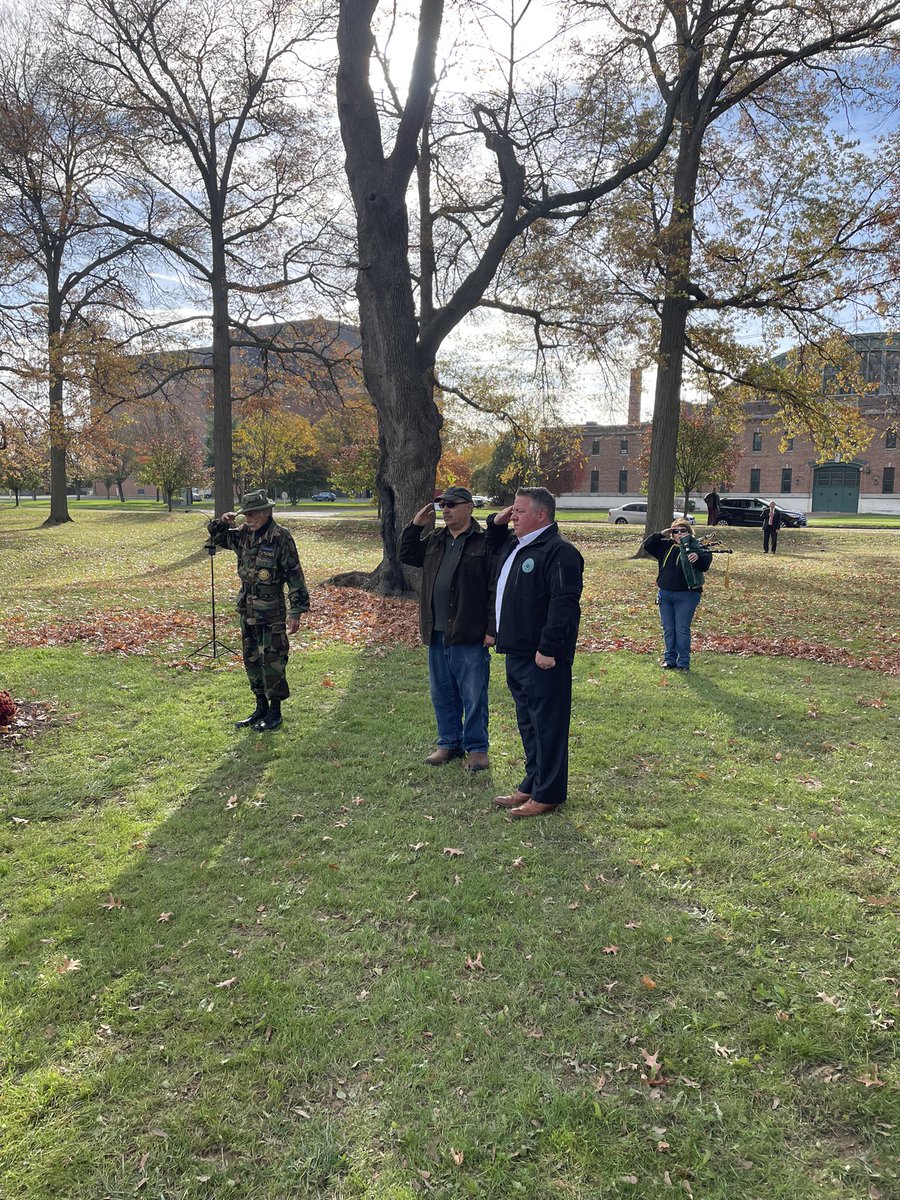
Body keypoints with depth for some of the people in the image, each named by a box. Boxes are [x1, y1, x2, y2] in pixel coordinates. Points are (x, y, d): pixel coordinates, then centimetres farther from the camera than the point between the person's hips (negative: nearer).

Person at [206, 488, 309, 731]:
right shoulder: (243, 534, 6)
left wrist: (296, 611, -16)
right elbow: (216, 538, 23)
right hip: (247, 609, 7)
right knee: (251, 660, 14)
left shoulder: (280, 537, -13)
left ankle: (275, 712, 11)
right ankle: (261, 708, 26)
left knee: (272, 661, -1)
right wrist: (222, 523, 0)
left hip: (271, 612, -7)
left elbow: (295, 575, -13)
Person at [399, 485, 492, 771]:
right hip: (437, 634, 7)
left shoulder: (484, 542, -9)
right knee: (442, 694, 16)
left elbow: (496, 587, -12)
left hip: (470, 636, -7)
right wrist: (415, 526, 7)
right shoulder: (435, 540, 13)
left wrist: (492, 628, -14)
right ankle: (449, 743, 29)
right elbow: (407, 556, 20)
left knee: (474, 696, 2)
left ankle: (476, 748, 15)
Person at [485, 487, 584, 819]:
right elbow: (492, 546, 39)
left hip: (542, 659, -10)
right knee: (528, 724, 18)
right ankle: (532, 785, 30)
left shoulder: (559, 552, -16)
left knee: (547, 726, -1)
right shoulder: (513, 545, 15)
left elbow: (564, 604, -23)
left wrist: (548, 649, -25)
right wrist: (496, 522, 18)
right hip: (516, 655, 10)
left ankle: (547, 794, 8)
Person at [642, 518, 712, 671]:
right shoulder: (665, 546, 9)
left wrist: (698, 557, -40)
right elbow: (647, 545, 8)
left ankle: (683, 662, 7)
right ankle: (670, 659, 21)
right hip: (665, 594, 5)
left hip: (686, 596, -5)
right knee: (668, 629, 10)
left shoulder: (695, 547, -6)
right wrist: (661, 534, -4)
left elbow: (706, 564, -18)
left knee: (682, 629, -2)